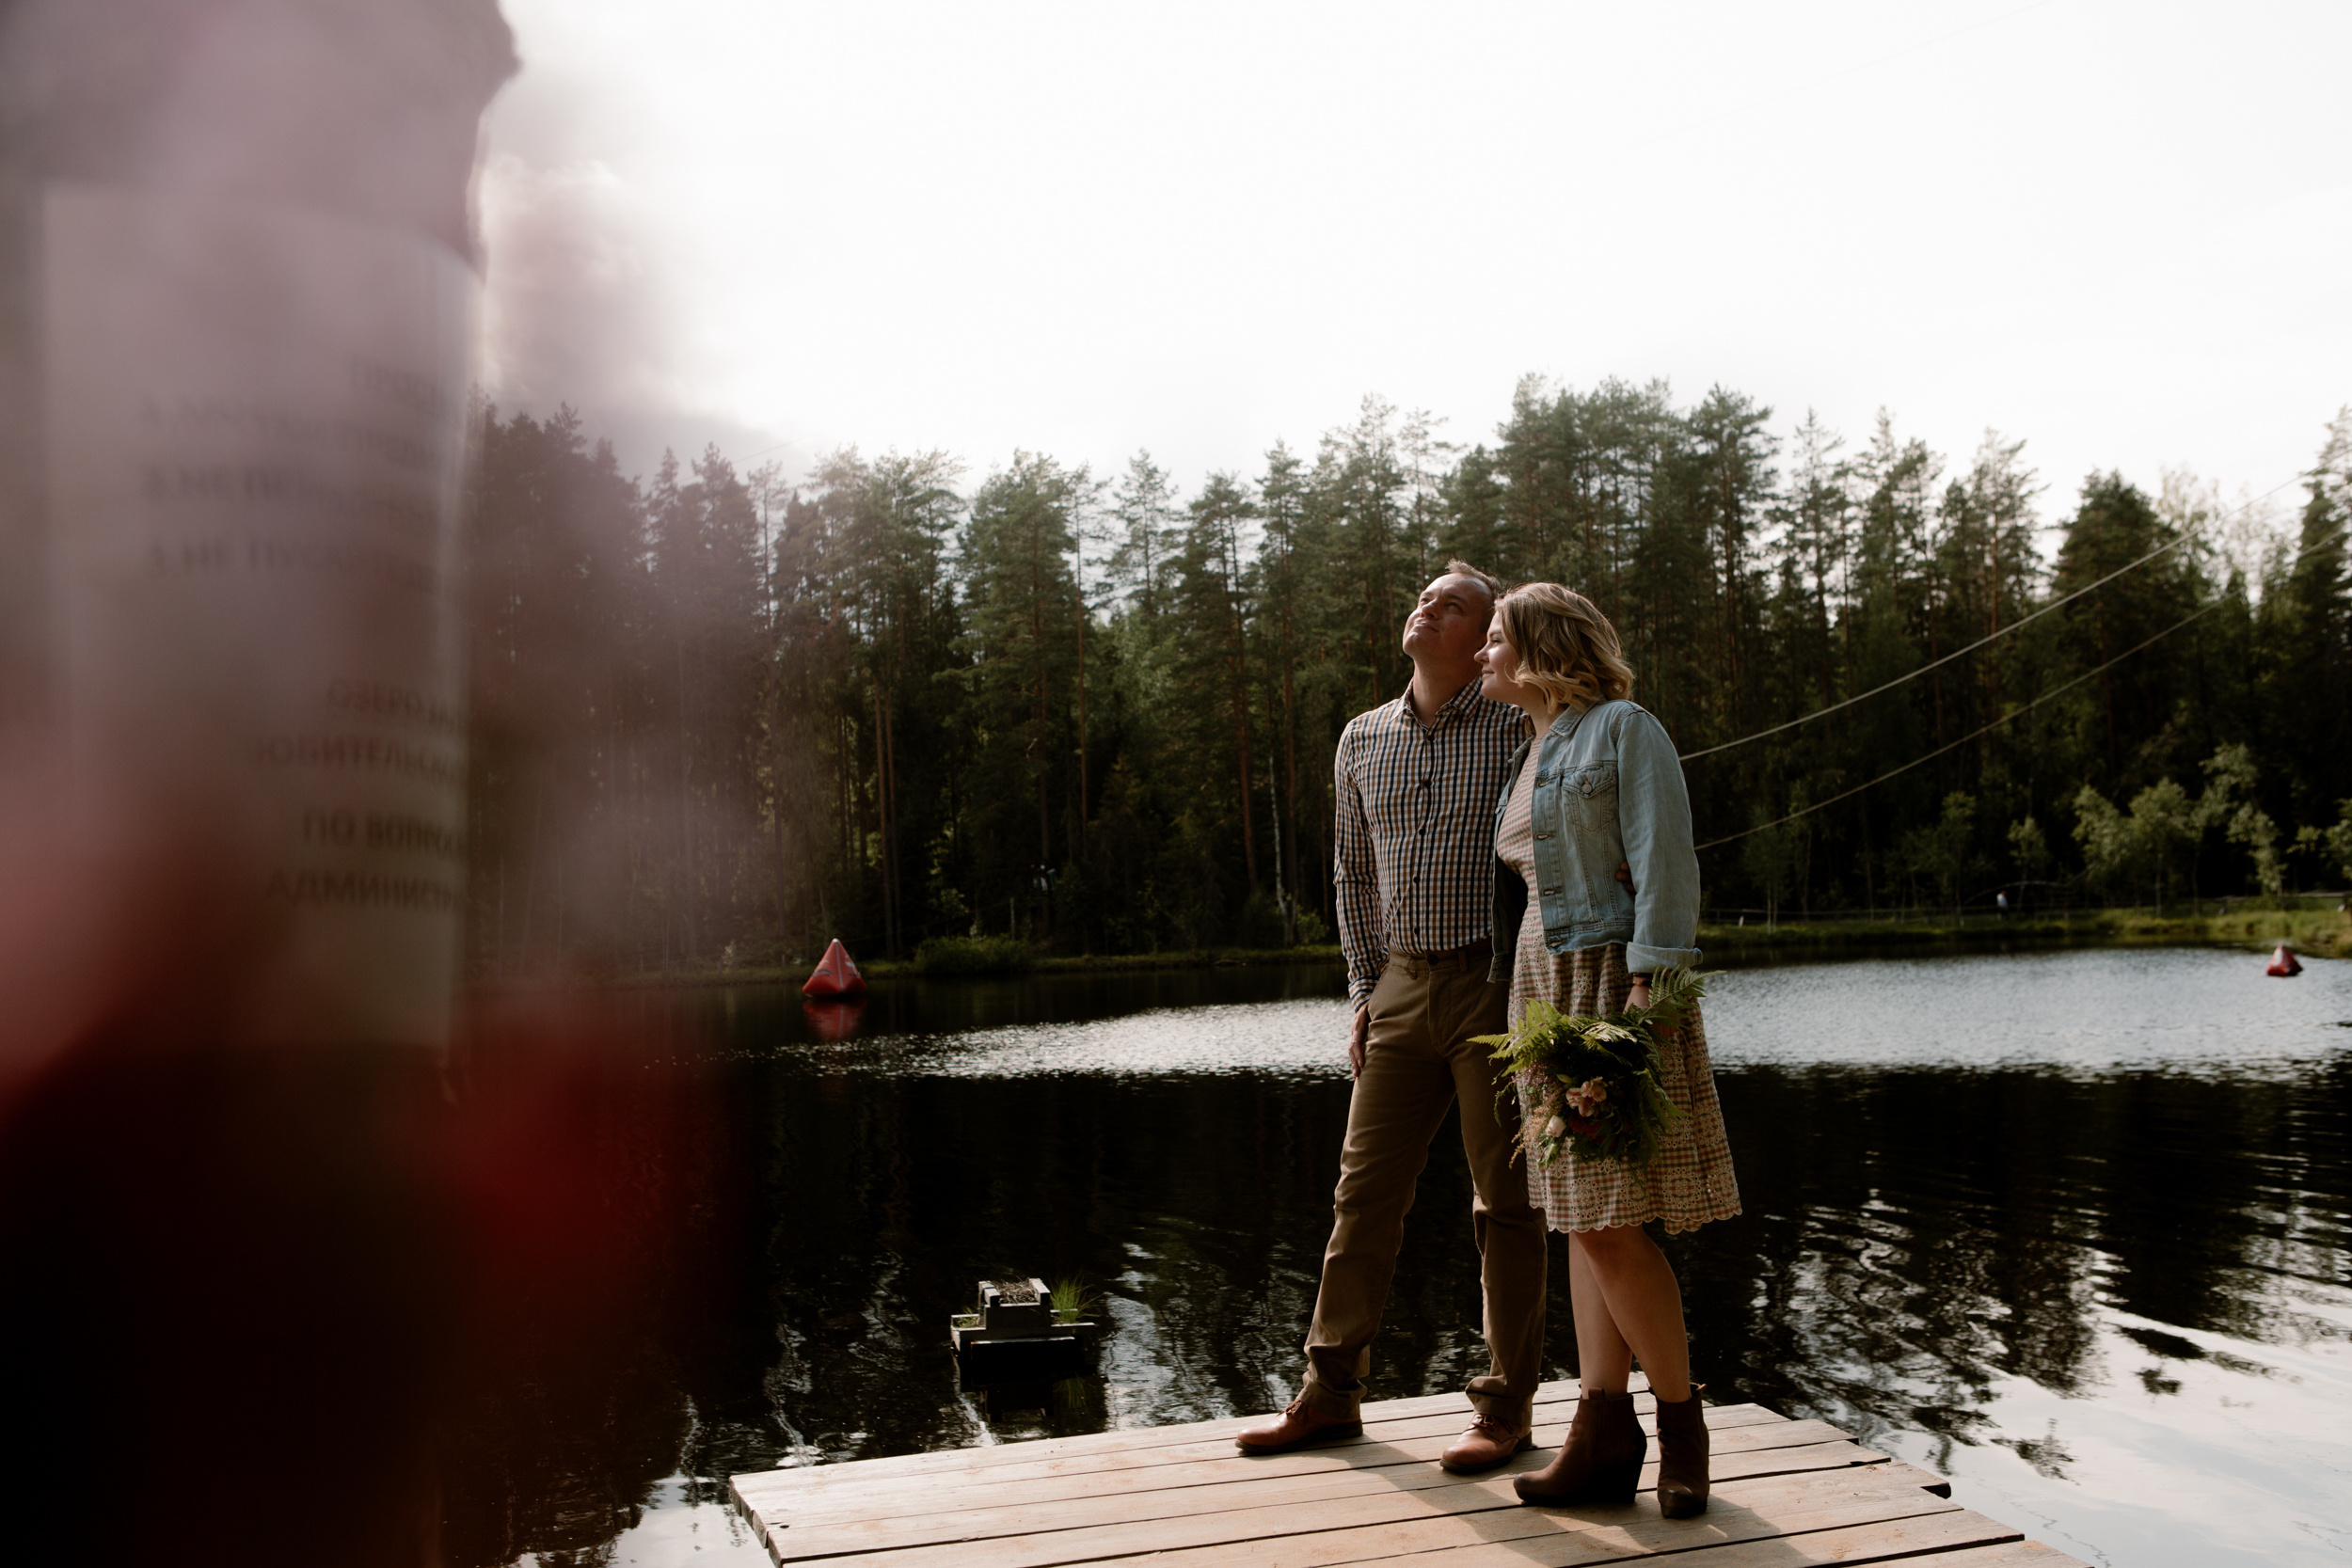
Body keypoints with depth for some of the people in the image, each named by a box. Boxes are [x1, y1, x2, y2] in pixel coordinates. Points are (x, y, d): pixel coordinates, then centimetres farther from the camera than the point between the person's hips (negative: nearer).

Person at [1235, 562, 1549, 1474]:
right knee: (1364, 1187, 7)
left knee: (1505, 1201, 2)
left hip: (1494, 984, -5)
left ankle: (1507, 1408, 13)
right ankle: (1331, 1392, 17)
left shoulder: (1518, 729, -3)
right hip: (1403, 988, 5)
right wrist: (1365, 992, 11)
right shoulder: (1362, 740, 12)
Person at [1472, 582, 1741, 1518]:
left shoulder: (1624, 731, -5)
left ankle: (1681, 1419, 7)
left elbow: (1665, 865, -14)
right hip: (1547, 989, 8)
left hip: (1615, 985, -8)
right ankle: (1603, 1438, 7)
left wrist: (1649, 990, -22)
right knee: (1584, 1217, 5)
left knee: (1610, 1221, -10)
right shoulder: (1531, 759, 19)